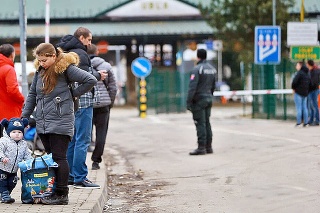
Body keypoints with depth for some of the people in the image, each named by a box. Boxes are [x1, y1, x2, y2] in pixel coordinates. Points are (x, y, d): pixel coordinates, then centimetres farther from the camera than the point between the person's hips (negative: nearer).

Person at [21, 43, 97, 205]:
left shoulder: (66, 68, -8)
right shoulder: (40, 71, 12)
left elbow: (90, 80, -11)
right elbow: (32, 95, 20)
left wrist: (73, 93, -5)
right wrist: (24, 117, 15)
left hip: (60, 123, -7)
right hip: (42, 123, 7)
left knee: (59, 158, -6)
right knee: (50, 157, 9)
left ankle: (62, 194, -2)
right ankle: (53, 193, 13)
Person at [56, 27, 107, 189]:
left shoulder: (67, 53, 16)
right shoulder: (80, 54, -13)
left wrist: (95, 74, 13)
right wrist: (98, 75, -2)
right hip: (82, 101, -10)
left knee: (72, 139, 14)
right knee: (83, 140, -7)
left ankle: (69, 176, 19)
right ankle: (80, 178, -7)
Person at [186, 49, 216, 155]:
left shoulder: (197, 69, -14)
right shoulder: (212, 69, 10)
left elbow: (192, 87, -18)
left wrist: (189, 101, -17)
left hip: (199, 100, -7)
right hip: (209, 99, 7)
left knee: (200, 123, -7)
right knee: (207, 123, 12)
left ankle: (201, 147, -8)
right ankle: (208, 146, 14)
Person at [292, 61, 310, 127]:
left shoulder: (300, 73, -14)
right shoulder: (307, 74, 13)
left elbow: (294, 81, -23)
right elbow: (309, 83, 17)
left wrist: (293, 88, -7)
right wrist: (306, 90, 17)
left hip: (298, 92, -8)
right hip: (305, 93, 8)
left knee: (299, 108, -5)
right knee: (304, 108, 10)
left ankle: (299, 123, -7)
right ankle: (306, 123, 10)